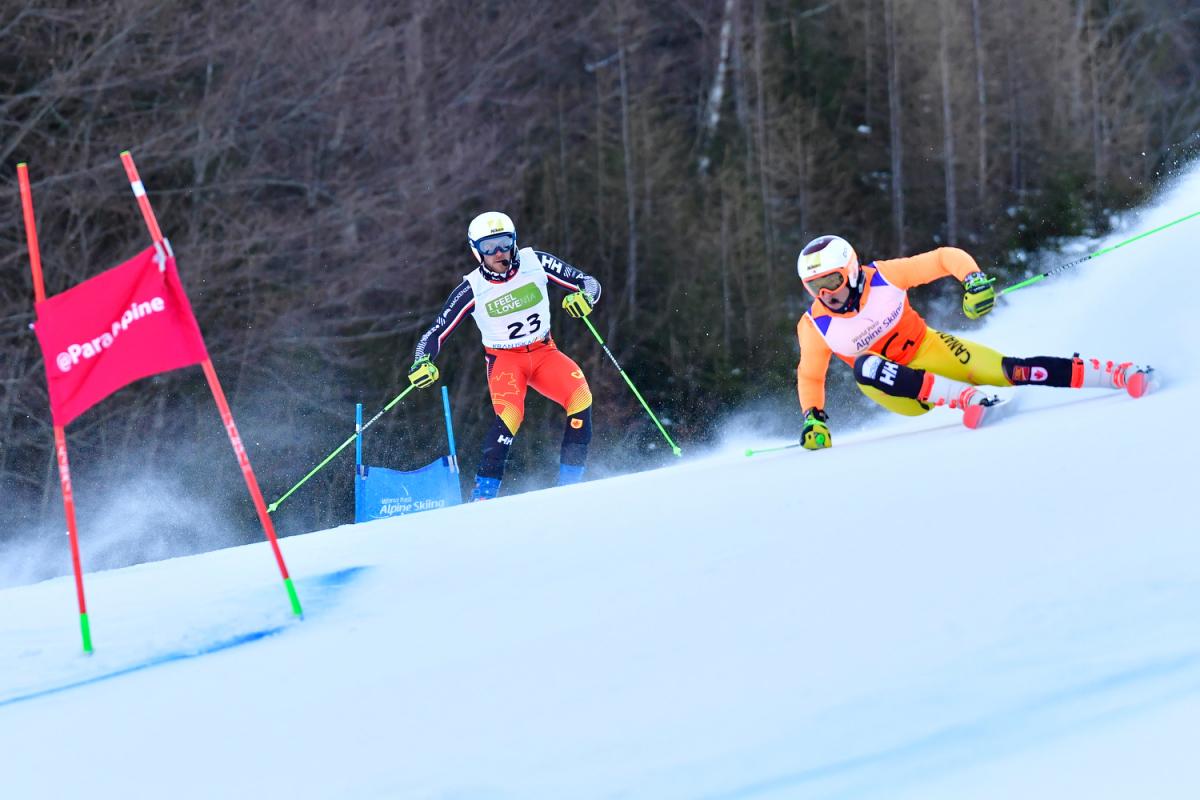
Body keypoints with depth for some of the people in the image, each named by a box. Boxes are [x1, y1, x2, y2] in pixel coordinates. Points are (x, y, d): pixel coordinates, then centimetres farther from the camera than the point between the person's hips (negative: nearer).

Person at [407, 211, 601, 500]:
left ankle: (570, 483, -16)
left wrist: (584, 296, -27)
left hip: (544, 352, 3)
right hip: (504, 358, -3)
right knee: (509, 415, -31)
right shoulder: (472, 290, -14)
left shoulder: (536, 263, -10)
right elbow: (434, 334, -9)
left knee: (580, 397, -24)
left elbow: (588, 282, -3)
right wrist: (422, 364, -29)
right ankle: (484, 494, -29)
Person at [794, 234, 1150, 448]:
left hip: (931, 352, 0)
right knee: (865, 366, -33)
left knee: (1007, 372, -20)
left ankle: (1119, 374, -17)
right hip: (901, 390, 0)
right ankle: (967, 397, -41)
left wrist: (974, 278, -29)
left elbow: (945, 257, -11)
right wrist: (813, 418, -12)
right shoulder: (815, 326, -14)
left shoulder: (883, 277, -18)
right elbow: (810, 378, 3)